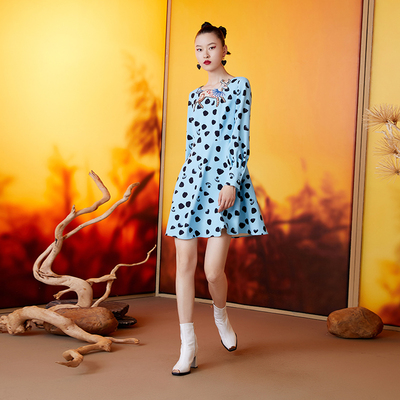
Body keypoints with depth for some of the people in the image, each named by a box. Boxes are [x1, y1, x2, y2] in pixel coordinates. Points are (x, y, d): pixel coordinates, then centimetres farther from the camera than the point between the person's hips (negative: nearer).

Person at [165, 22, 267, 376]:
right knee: (185, 263, -1)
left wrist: (231, 182, -14)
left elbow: (241, 138, -5)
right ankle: (188, 347, 7)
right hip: (192, 179, 5)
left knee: (214, 269, -9)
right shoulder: (195, 96, 19)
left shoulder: (239, 86, 4)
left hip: (224, 179, -5)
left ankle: (221, 316, 26)